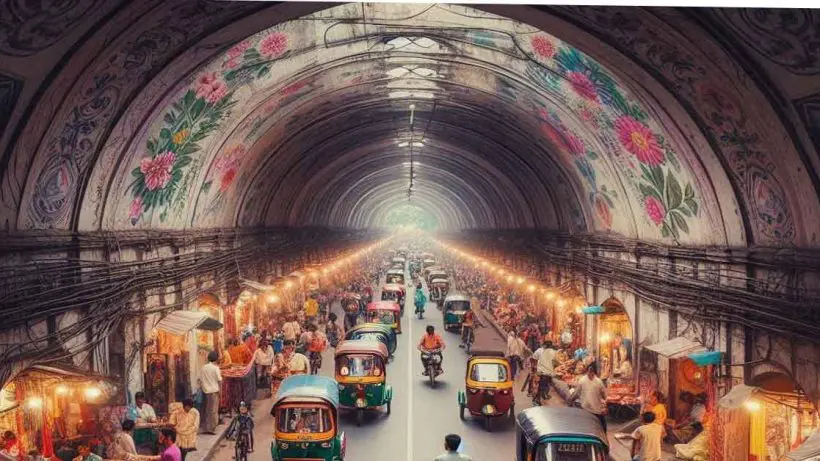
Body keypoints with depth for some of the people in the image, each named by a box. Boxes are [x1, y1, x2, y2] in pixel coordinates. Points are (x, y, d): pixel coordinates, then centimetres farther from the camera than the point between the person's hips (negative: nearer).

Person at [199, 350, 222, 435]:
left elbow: (200, 379, 7)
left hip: (206, 391, 5)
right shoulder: (216, 368, -10)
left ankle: (205, 428, 19)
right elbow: (219, 380, -11)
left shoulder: (204, 368, 4)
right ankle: (211, 428, 1)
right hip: (214, 391, -5)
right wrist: (220, 389, 0)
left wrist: (201, 388, 16)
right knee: (213, 410, 1)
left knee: (207, 410, 14)